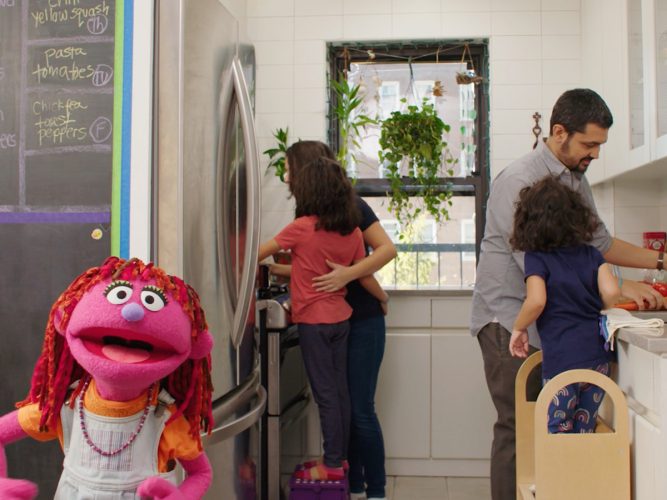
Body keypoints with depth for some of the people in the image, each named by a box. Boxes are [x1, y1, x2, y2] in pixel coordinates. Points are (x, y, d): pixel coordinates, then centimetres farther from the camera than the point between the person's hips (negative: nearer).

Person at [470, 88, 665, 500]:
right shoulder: (519, 181, -16)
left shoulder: (577, 180, 12)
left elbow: (598, 242, 22)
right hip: (509, 319, -8)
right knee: (516, 429, -4)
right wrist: (618, 288, -19)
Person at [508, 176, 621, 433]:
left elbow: (536, 301, -19)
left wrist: (519, 328, -2)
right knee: (584, 435, 15)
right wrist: (596, 315, 15)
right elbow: (611, 292, -5)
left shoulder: (536, 258, -5)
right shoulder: (592, 254, 7)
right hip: (597, 355, 5)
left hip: (561, 358, -4)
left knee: (556, 433, 7)